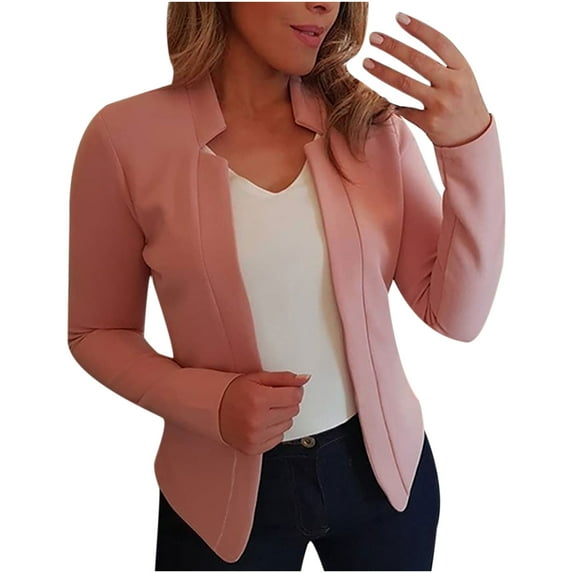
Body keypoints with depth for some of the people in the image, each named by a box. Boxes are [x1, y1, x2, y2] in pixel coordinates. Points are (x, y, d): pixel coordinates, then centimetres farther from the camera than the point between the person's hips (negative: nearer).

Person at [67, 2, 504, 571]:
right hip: (226, 488, -2)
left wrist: (472, 142, -22)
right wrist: (209, 403, -20)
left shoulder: (370, 122, -7)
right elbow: (97, 333, -3)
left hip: (384, 466, 3)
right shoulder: (127, 137, -13)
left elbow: (457, 317, -10)